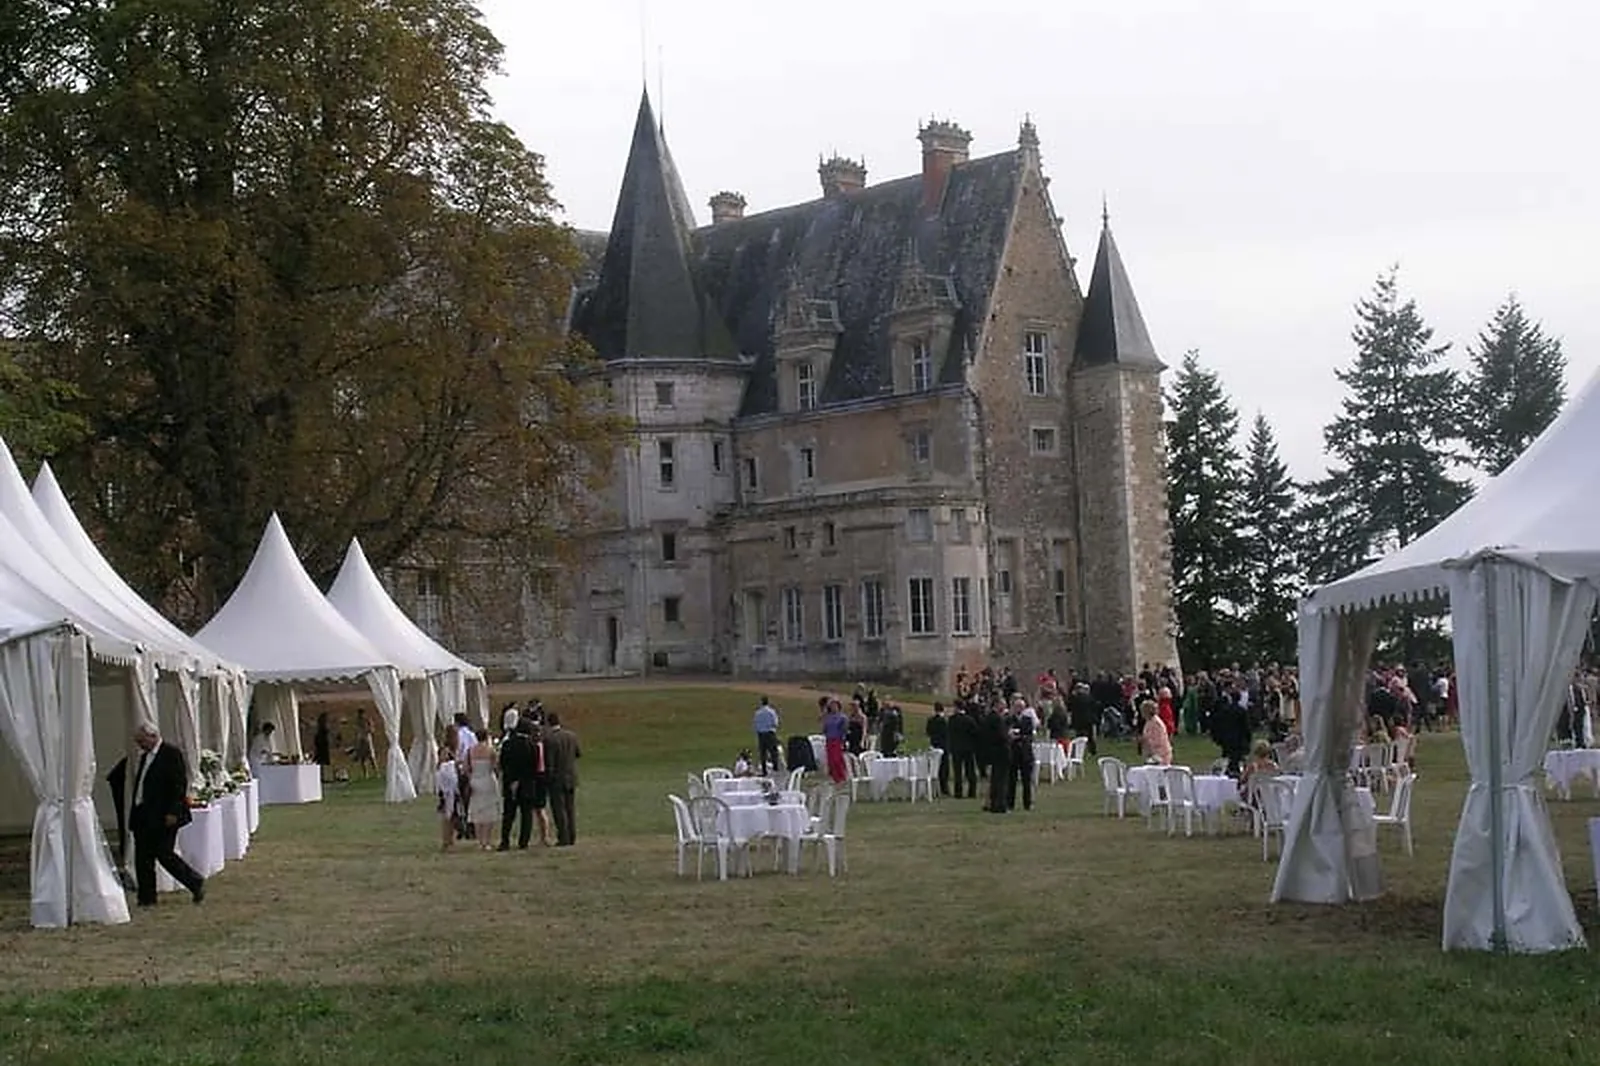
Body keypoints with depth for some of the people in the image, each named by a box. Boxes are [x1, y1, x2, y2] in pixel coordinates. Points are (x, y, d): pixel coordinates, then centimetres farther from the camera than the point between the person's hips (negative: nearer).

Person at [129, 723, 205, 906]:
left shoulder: (172, 754, -10)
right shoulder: (144, 756, 15)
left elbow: (179, 785, -15)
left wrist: (173, 812, -20)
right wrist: (135, 813, 14)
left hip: (163, 817, -8)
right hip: (143, 816, 8)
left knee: (164, 854, -7)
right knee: (142, 858, 6)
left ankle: (196, 883, 10)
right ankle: (146, 898, 13)